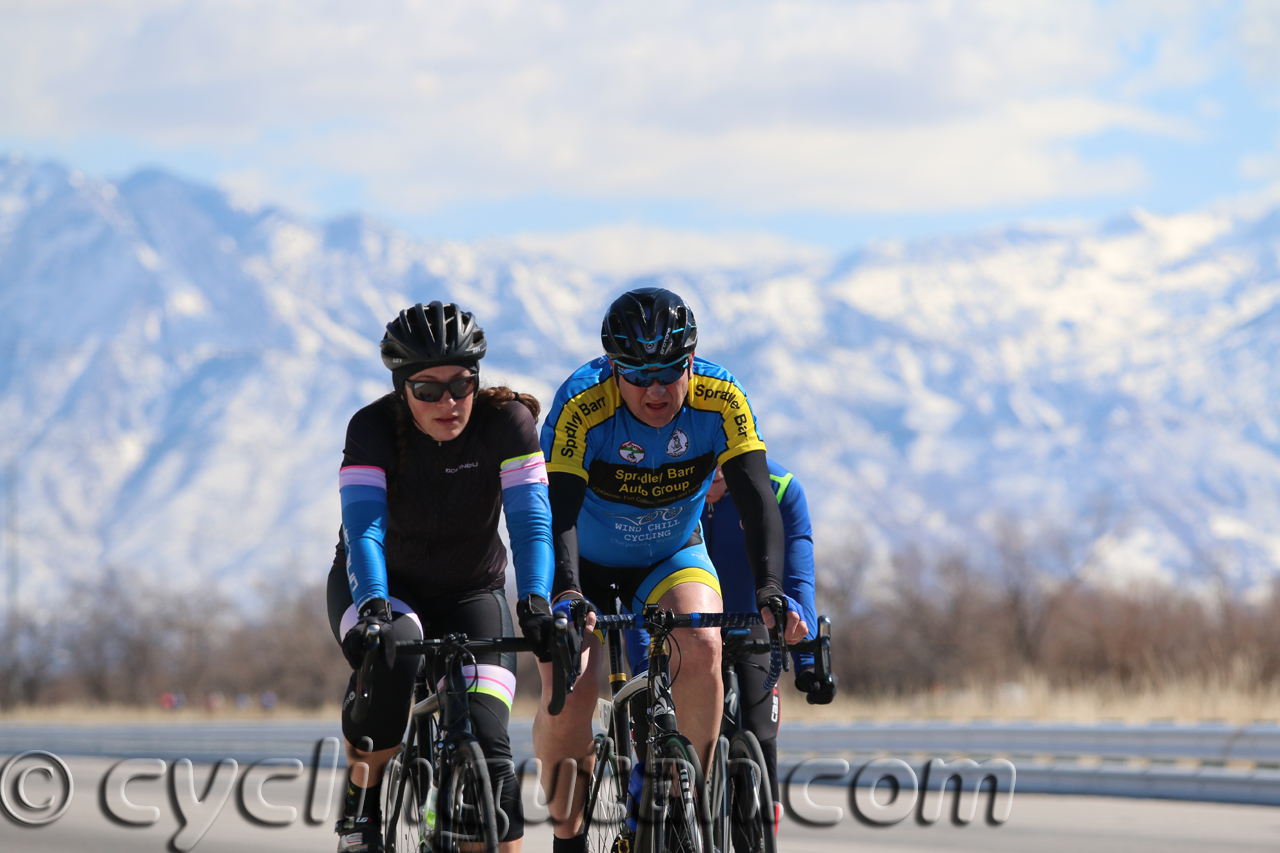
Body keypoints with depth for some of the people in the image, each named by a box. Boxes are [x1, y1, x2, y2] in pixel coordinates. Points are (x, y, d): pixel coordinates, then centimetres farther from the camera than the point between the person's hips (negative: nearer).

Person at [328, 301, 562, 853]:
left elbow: (531, 519, -29)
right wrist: (374, 608, -52)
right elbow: (363, 527, -34)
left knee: (487, 745, -17)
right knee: (391, 657, -35)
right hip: (384, 585, -1)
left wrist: (535, 602, -46)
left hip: (470, 593, 1)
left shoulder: (505, 421, -21)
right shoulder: (375, 427, -23)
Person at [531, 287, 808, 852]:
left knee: (700, 649, -29)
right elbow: (558, 508, -37)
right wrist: (566, 593, -55)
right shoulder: (582, 406, -30)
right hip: (584, 565, -1)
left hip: (672, 557, 1)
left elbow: (756, 498, -30)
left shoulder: (720, 401, -24)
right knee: (570, 694, -22)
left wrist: (769, 591, -46)